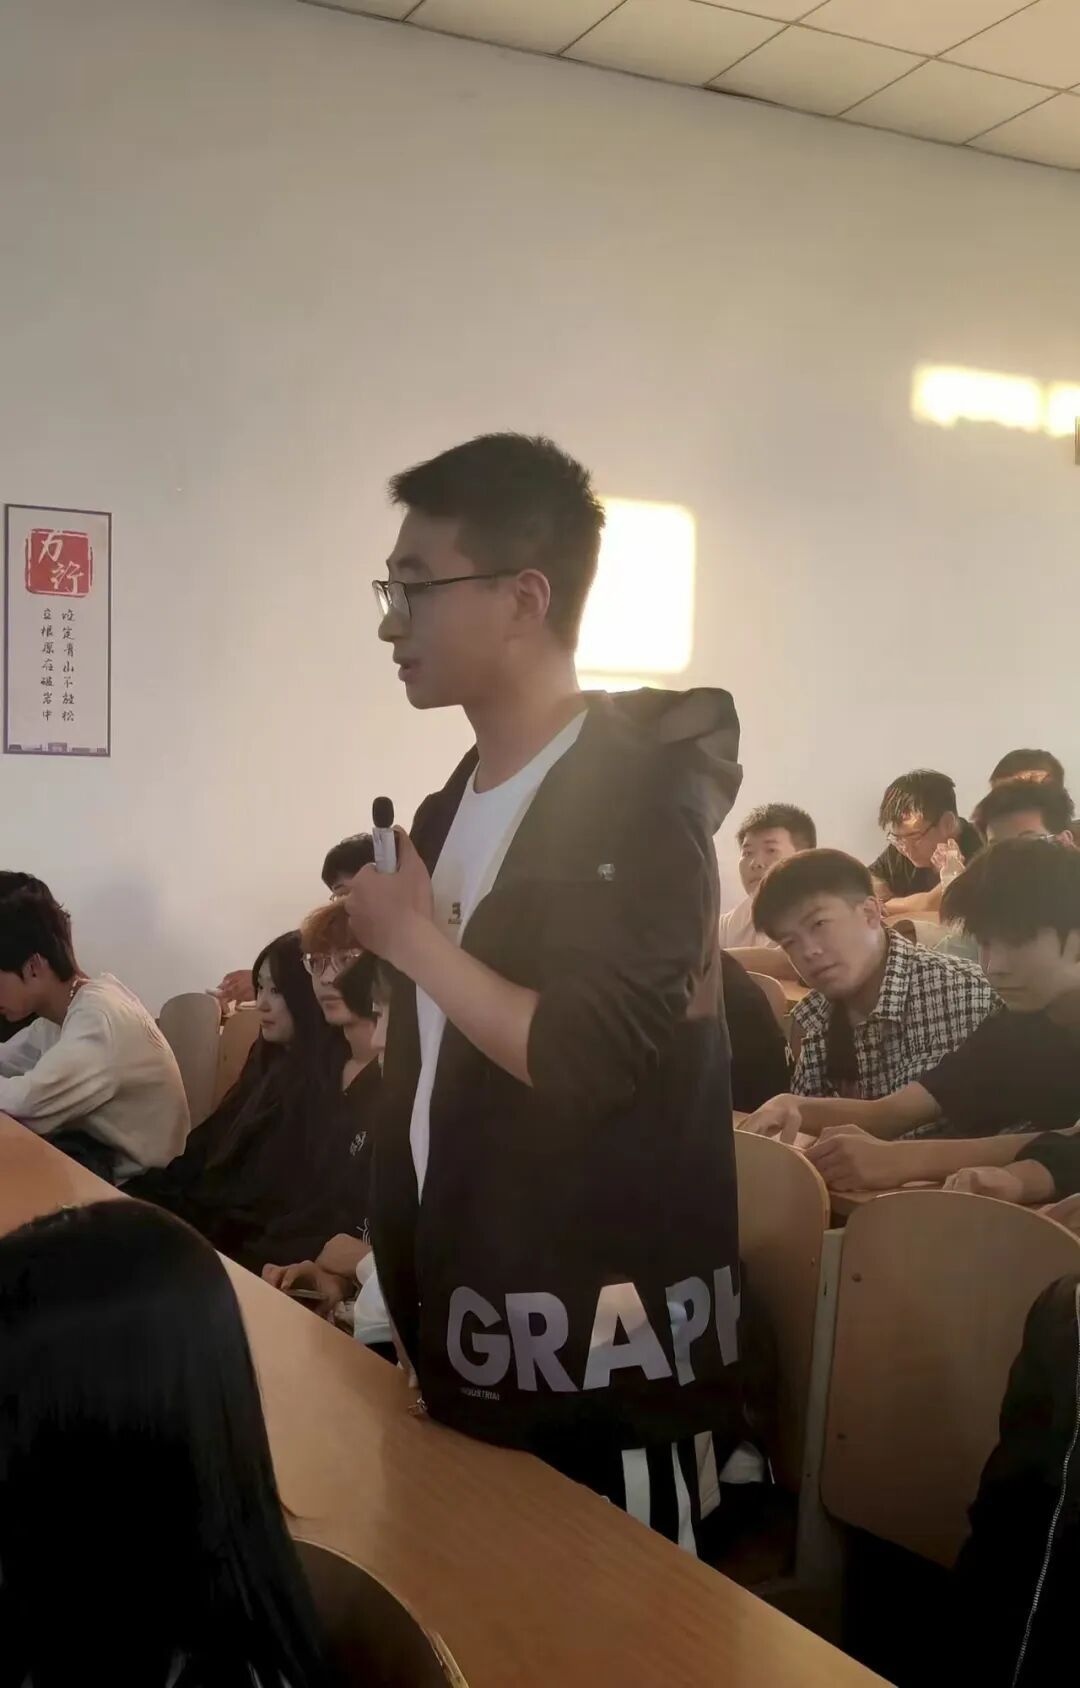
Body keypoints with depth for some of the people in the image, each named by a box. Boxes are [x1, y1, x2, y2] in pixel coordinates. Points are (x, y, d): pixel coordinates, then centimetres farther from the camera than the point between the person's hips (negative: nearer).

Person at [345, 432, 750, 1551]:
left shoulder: (639, 802, -17)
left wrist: (413, 939, -15)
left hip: (597, 1343, -8)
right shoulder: (454, 805, 9)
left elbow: (589, 1060, -26)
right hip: (469, 1327, 8)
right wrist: (384, 1249, 15)